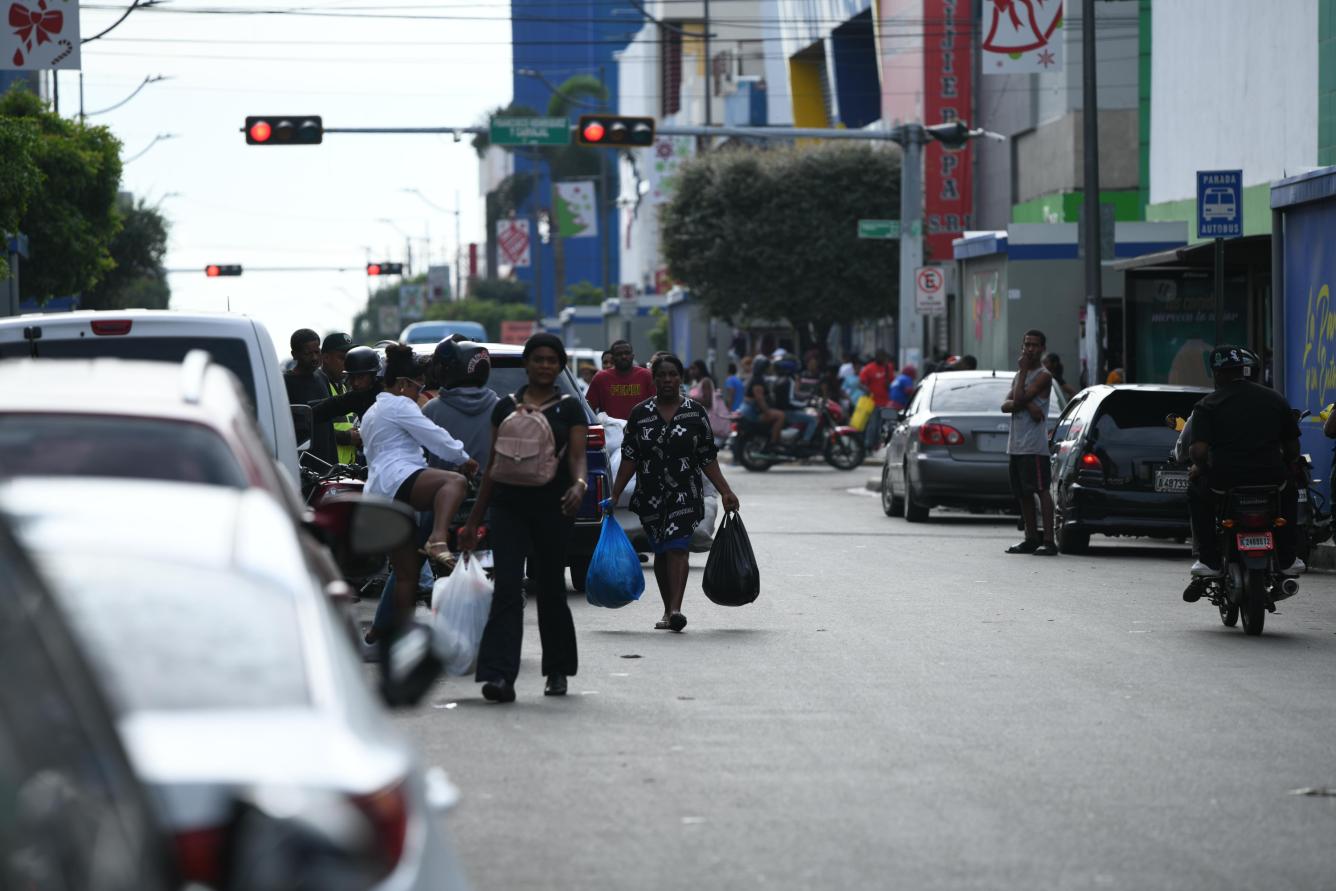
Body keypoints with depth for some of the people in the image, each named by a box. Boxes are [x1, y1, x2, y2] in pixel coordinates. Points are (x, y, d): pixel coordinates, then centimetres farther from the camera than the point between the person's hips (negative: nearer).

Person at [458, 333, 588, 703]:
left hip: (552, 507, -1)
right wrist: (474, 519, 14)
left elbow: (577, 456, -5)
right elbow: (494, 464, 14)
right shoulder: (506, 407, 11)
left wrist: (579, 484, -29)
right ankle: (500, 676, -19)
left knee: (550, 589, 8)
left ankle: (557, 671, 25)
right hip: (508, 506, 1)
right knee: (507, 589, -11)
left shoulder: (569, 409, 5)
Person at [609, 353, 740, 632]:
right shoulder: (640, 413, 5)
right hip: (650, 495, 2)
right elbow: (629, 458, 6)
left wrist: (725, 492, -1)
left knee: (676, 548, -15)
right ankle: (668, 610, 20)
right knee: (660, 552, 9)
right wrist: (615, 495, 2)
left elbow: (707, 458, 4)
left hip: (685, 494, -2)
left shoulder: (695, 412, 2)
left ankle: (675, 610, -24)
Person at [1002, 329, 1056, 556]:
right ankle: (1032, 539, 19)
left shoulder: (1043, 376, -5)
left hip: (1034, 445, -8)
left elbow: (1019, 399, -15)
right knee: (1022, 493, 11)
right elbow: (1005, 405, 6)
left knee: (1041, 490, -12)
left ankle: (1048, 541, -16)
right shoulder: (1018, 376, 19)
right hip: (1015, 444, 8)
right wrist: (1026, 404, -13)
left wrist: (1022, 370, -7)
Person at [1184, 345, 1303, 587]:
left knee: (1197, 492, 31)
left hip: (1225, 481, -2)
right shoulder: (1275, 399, 11)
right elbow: (1292, 448, 13)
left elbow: (1198, 451, -11)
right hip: (1272, 478, 2)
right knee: (1289, 491, 37)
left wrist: (1199, 467, 11)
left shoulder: (1208, 404, 0)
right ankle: (1287, 560, 30)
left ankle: (1209, 561, 22)